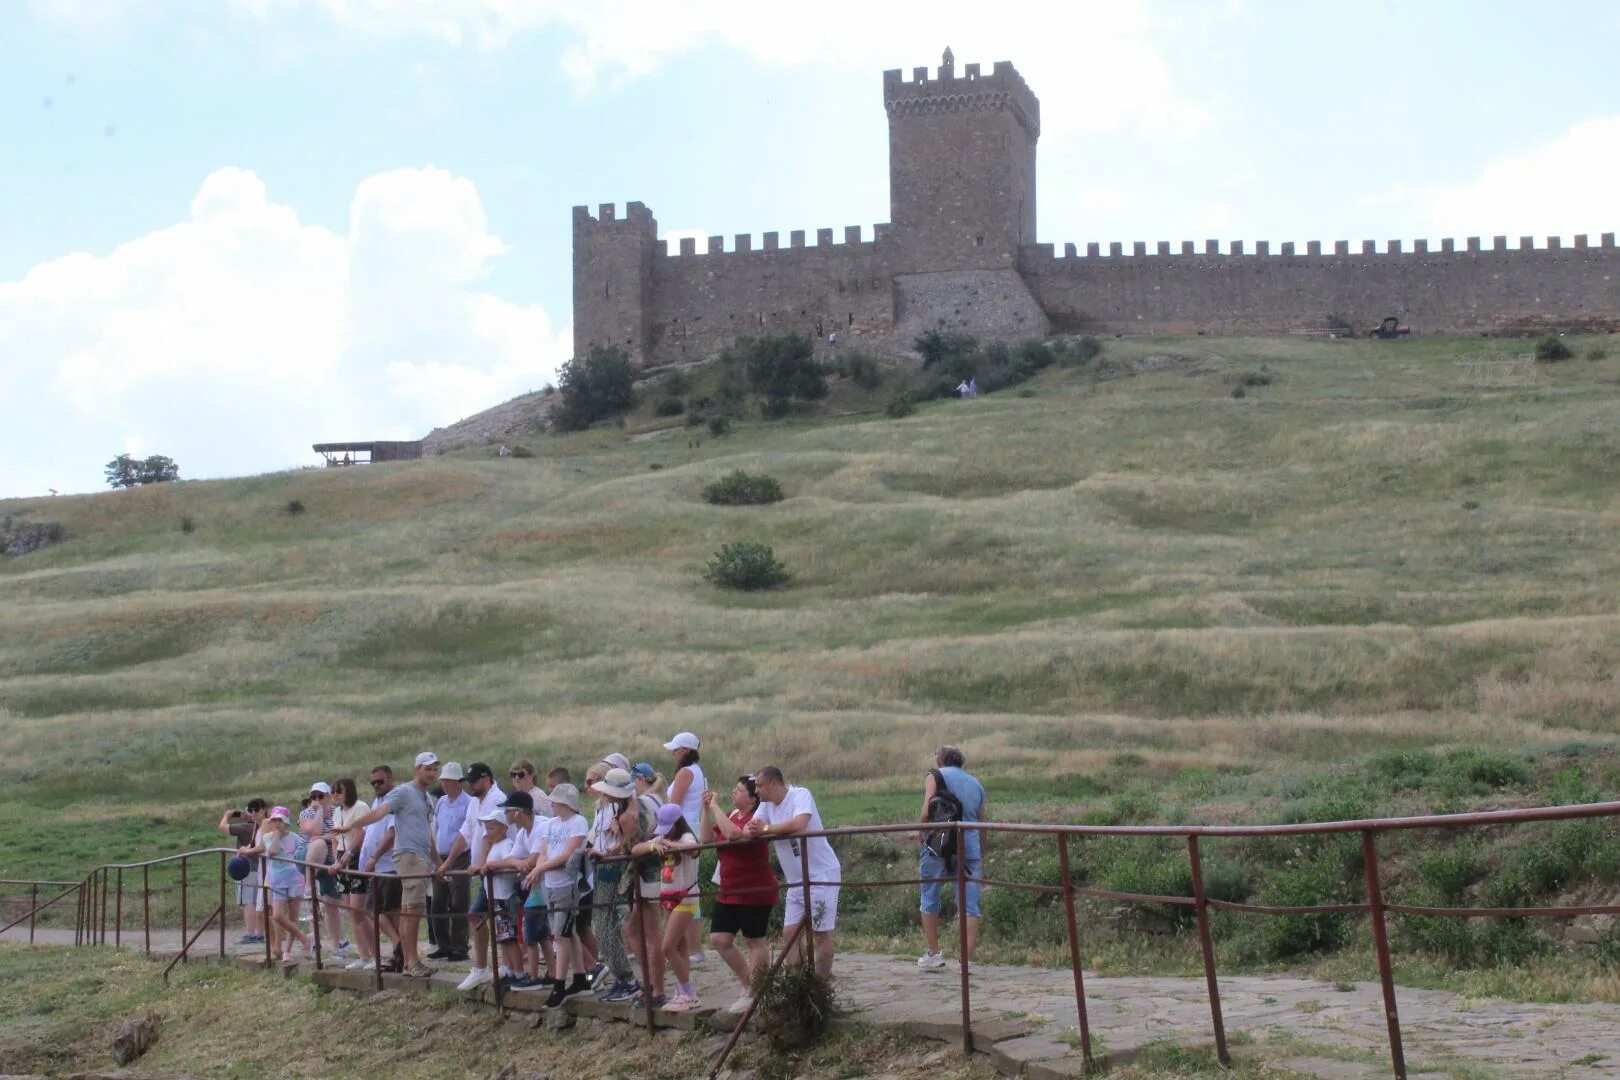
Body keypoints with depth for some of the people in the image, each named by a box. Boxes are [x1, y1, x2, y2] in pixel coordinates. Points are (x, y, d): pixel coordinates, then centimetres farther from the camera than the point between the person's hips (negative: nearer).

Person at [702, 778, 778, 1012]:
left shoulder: (756, 818, -16)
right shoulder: (731, 815, 9)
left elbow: (733, 834, -34)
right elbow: (708, 839, 4)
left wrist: (715, 807, -23)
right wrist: (706, 809, -4)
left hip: (755, 893, -9)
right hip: (729, 891, 9)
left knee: (755, 942, 2)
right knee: (719, 939, 8)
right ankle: (749, 985, 21)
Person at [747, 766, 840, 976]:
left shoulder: (801, 795, -16)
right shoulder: (767, 804, 7)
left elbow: (798, 824, -33)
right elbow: (748, 830, 5)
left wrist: (765, 829, -21)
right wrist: (752, 830, -20)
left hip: (821, 876, -8)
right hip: (796, 880, 8)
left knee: (821, 934, -2)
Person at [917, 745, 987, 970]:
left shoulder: (935, 776, 4)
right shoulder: (976, 783, 21)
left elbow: (926, 813, -8)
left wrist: (923, 840, 5)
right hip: (969, 848, 4)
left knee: (930, 900, 11)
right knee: (969, 905, 2)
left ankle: (933, 954, 13)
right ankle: (967, 959, -5)